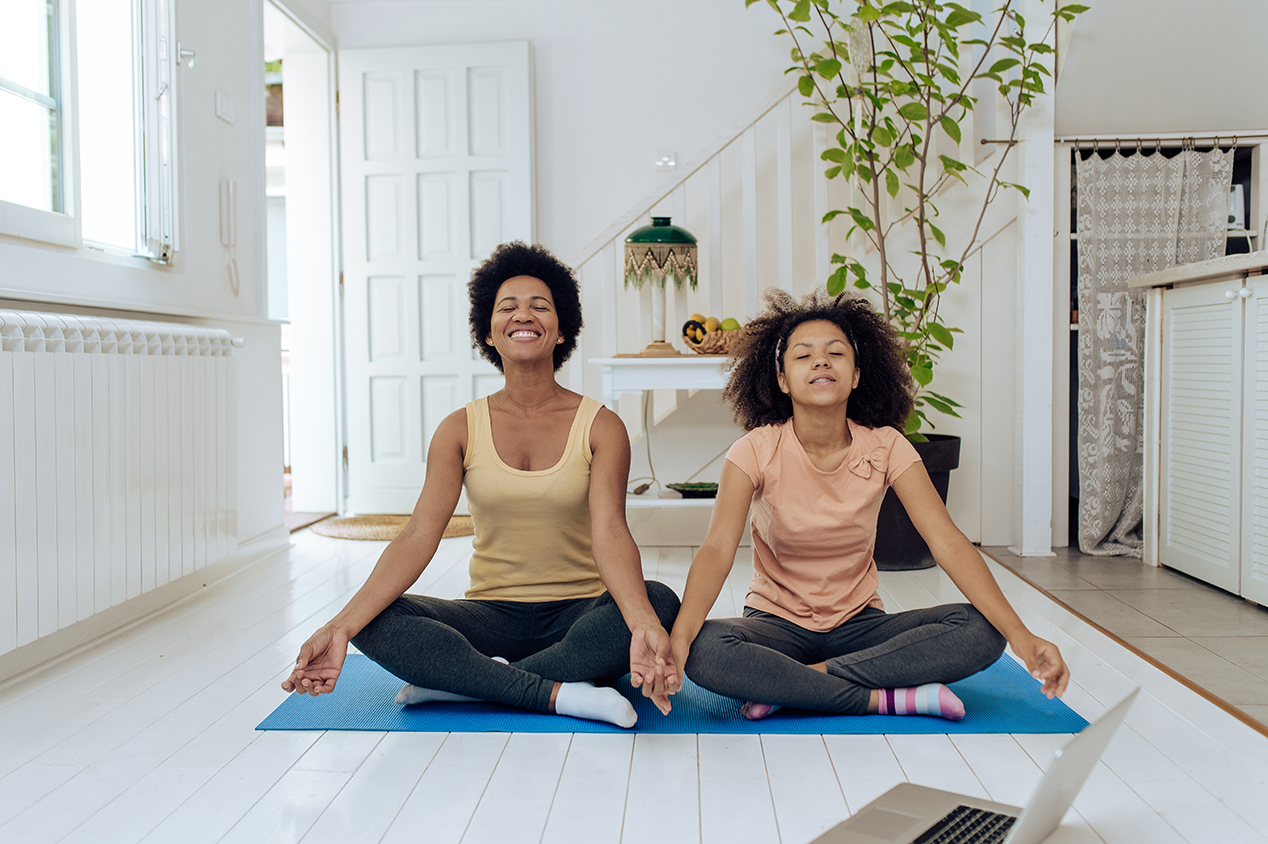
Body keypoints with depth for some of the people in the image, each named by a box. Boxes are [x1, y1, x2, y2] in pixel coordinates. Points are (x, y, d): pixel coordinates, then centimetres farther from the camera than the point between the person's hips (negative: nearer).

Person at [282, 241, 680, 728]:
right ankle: (556, 695, -24)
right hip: (493, 615, 1)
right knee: (376, 621, -22)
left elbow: (610, 534, -19)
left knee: (661, 602, -32)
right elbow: (419, 536, -10)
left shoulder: (601, 428, -4)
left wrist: (644, 626, -39)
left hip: (579, 615, -1)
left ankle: (456, 682, -24)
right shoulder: (461, 430, 1)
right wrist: (341, 628, -24)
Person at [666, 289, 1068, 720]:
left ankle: (791, 685, -20)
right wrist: (676, 640, -43)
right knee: (707, 651, -35)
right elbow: (717, 548, -25)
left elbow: (948, 542, -17)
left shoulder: (885, 447, -9)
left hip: (858, 624, 3)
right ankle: (885, 699, -21)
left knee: (980, 631, -22)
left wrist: (1021, 636, -29)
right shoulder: (756, 451, -14)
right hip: (778, 624, -2)